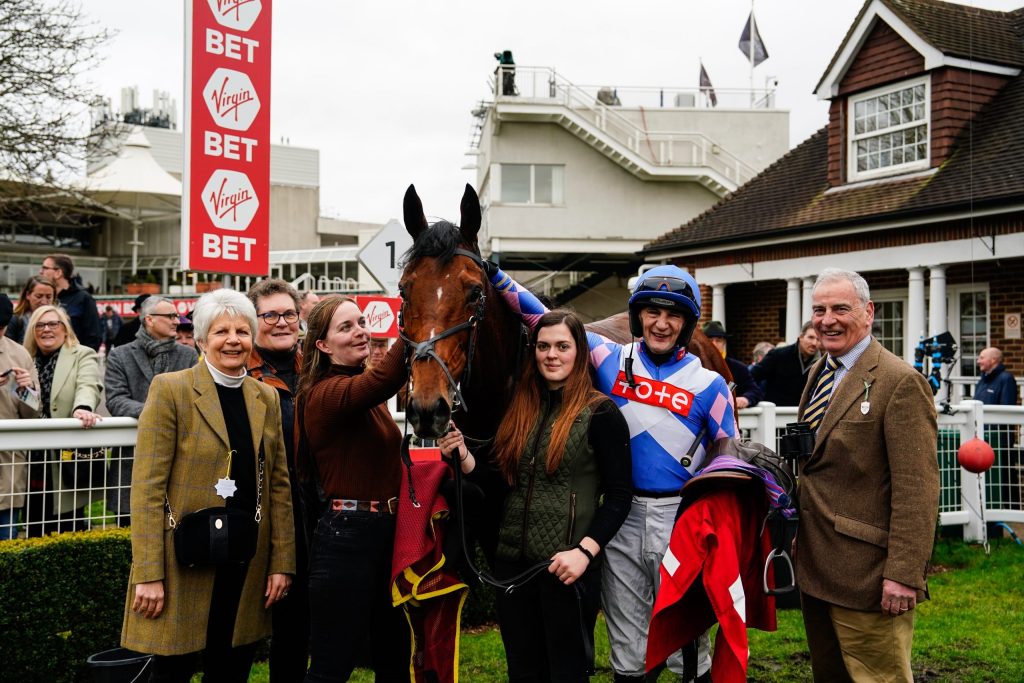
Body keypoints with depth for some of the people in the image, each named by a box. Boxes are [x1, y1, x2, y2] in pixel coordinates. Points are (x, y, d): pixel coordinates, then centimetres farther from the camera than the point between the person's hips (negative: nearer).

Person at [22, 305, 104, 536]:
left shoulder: (83, 356, 1)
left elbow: (88, 386, -19)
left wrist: (82, 408, -40)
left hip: (67, 458, -4)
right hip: (33, 459, 5)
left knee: (68, 530, 4)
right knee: (35, 531, 10)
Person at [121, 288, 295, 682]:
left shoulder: (267, 398, 9)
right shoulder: (170, 390, -6)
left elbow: (279, 484, 11)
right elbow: (147, 487, -10)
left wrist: (281, 561, 5)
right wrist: (149, 574, -14)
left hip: (247, 568, 4)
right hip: (184, 562, -4)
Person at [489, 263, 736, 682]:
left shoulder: (708, 385, 0)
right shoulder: (611, 361, 3)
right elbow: (546, 321, 5)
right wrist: (495, 277, 0)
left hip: (679, 518, -2)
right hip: (622, 516, 2)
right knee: (627, 649, 13)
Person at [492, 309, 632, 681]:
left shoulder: (599, 412, -6)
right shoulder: (520, 408, 10)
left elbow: (619, 494, -9)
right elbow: (503, 482, 12)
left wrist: (585, 551, -19)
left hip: (566, 564, -5)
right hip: (512, 559, 5)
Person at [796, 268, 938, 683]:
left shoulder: (900, 382, -15)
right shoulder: (818, 373, 11)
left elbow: (917, 488, -19)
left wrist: (904, 574, -21)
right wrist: (799, 539, 15)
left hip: (866, 572, -8)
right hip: (814, 565, 8)